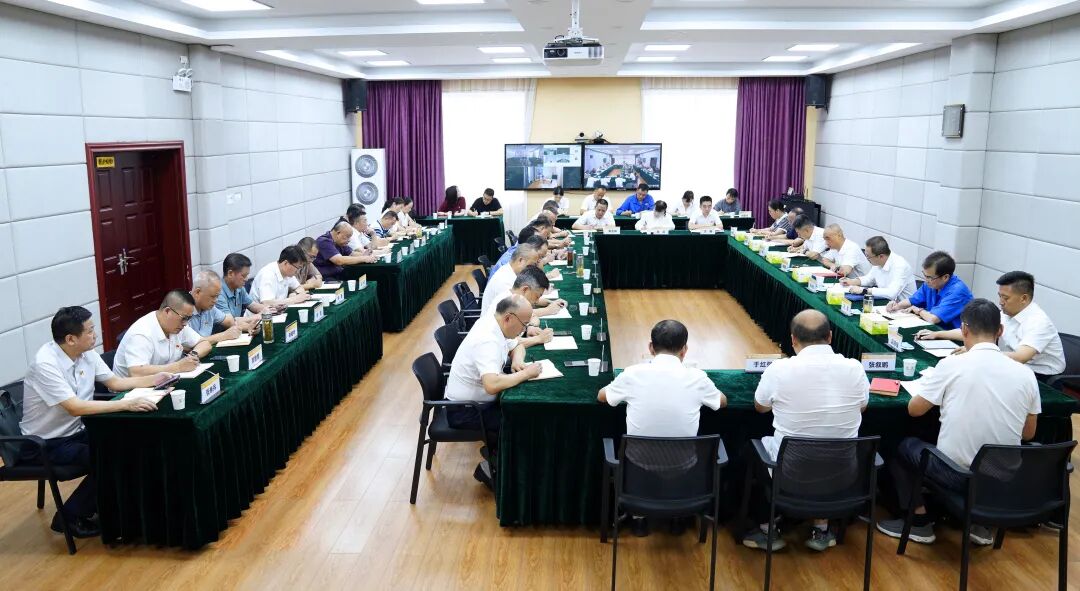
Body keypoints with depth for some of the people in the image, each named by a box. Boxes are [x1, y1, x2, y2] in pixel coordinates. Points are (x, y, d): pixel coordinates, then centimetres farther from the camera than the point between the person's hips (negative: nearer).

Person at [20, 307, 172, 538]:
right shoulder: (45, 363, -27)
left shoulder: (87, 353, -4)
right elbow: (76, 407, -34)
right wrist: (127, 404, -39)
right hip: (44, 444, -7)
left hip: (75, 432, 7)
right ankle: (69, 517, -2)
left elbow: (114, 382, 10)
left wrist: (153, 379, -4)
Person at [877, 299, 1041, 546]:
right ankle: (979, 522, 29)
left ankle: (920, 521, 24)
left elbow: (914, 409, -2)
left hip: (956, 475, -4)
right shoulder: (1025, 373, -4)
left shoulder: (951, 364, -15)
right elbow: (1028, 434, 8)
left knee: (905, 445, 25)